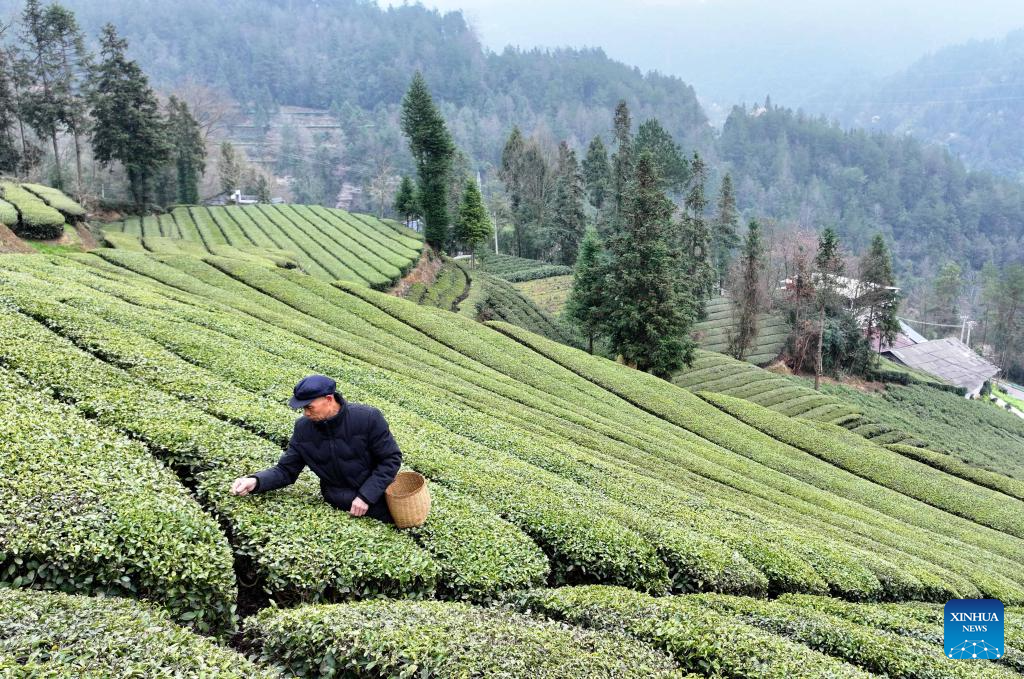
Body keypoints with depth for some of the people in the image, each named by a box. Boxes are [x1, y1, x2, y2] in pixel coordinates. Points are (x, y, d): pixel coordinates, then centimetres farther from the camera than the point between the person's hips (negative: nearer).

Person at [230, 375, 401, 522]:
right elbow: (286, 470, 0)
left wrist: (366, 496, -20)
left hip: (375, 491, 0)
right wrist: (256, 481, -20)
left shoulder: (368, 418, -17)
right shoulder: (303, 428, -6)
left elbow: (391, 459, -12)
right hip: (341, 498, 1)